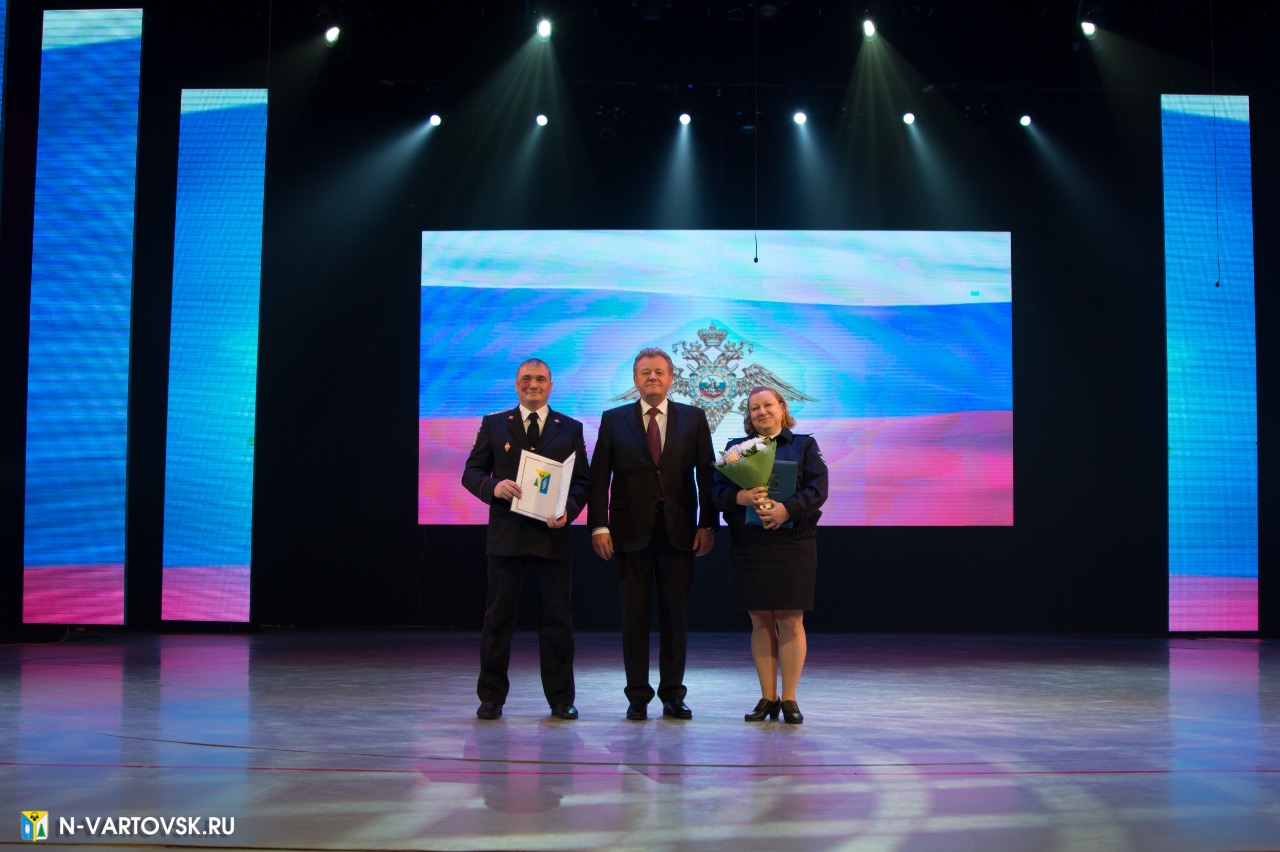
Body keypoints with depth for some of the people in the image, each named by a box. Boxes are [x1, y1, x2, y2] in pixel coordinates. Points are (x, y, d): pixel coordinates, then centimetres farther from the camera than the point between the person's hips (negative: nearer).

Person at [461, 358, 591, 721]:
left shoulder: (571, 429, 10)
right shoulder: (493, 425, 9)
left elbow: (582, 480, 7)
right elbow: (471, 473, 6)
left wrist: (568, 511, -11)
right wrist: (493, 487, -15)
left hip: (553, 535, 1)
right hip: (506, 535, 0)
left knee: (558, 618, 4)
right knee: (498, 616, 4)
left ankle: (561, 699, 13)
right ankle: (491, 698, 13)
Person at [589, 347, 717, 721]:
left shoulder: (693, 418, 7)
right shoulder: (614, 420, 6)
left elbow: (707, 474, 5)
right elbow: (599, 476, 2)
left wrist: (708, 524, -3)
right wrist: (599, 525, -7)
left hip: (679, 531, 1)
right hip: (631, 531, 0)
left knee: (676, 616, 5)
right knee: (634, 615, 4)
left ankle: (672, 693, 14)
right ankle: (638, 696, 11)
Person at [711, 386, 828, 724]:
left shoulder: (804, 445, 8)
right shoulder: (736, 447, 14)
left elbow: (817, 489, -4)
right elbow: (717, 490, 4)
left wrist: (787, 509, -21)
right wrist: (740, 497, -17)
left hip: (792, 543, -2)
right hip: (748, 546, 2)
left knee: (790, 622, -2)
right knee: (761, 623, 5)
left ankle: (789, 699, 4)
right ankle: (768, 697, 12)